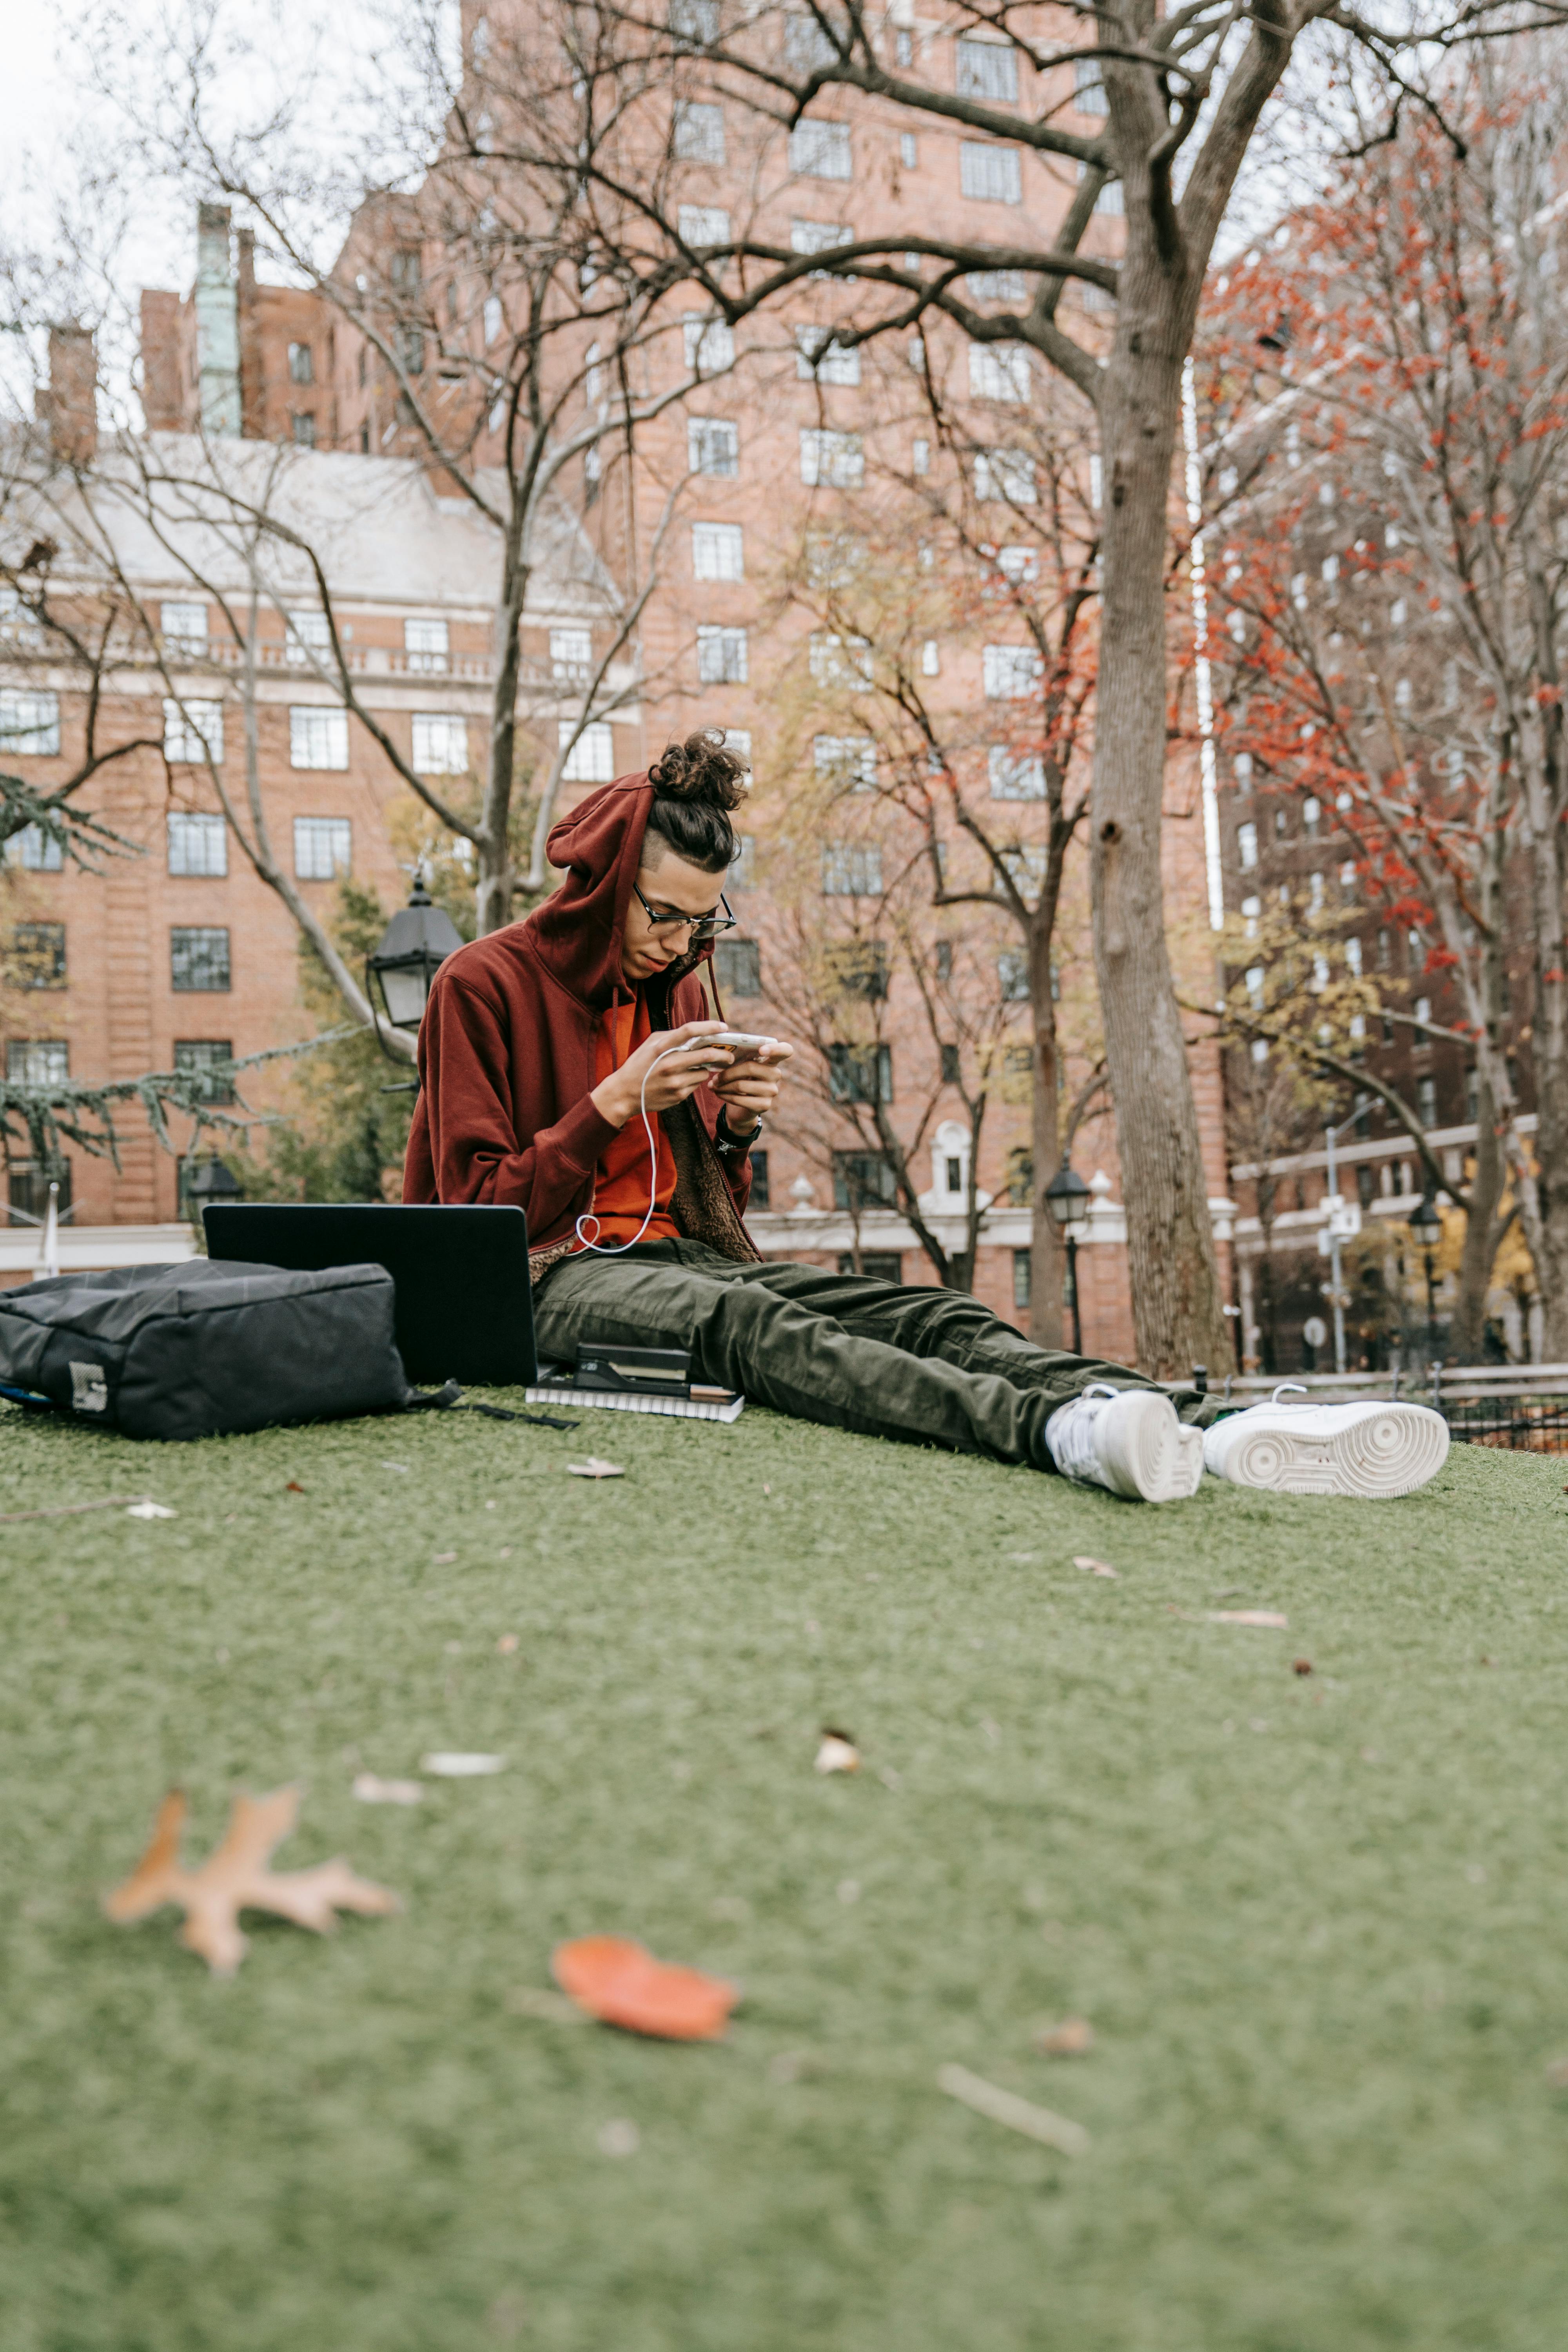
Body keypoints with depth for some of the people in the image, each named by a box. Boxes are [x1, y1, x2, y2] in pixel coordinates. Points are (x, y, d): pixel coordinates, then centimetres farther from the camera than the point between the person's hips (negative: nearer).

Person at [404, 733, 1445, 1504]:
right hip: (555, 1276, -6)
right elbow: (480, 1210, -5)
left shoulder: (681, 990, 17)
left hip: (685, 1257, 6)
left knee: (931, 1315, -23)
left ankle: (1208, 1429, -46)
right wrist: (614, 1105, -14)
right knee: (745, 1323, -40)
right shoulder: (485, 986, -1)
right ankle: (1058, 1431, -65)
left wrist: (735, 1130, -3)